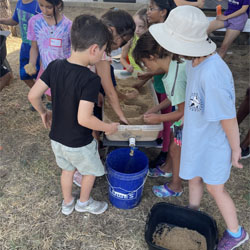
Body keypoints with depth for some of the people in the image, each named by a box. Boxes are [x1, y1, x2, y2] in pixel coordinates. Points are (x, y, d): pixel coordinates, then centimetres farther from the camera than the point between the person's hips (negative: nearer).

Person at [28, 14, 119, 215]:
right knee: (91, 171, 23)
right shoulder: (91, 80, -29)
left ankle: (67, 203, 50)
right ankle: (84, 202, 46)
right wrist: (109, 128, -16)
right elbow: (84, 119, -33)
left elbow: (33, 96, -7)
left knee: (67, 169, 30)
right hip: (79, 144, -6)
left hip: (56, 138, 6)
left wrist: (43, 112, 12)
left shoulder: (54, 66, -10)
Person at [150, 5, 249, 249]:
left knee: (215, 189, 14)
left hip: (213, 142, -7)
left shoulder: (212, 74, -37)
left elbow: (228, 117, -25)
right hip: (195, 136, 7)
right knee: (194, 177, 25)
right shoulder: (196, 60, -11)